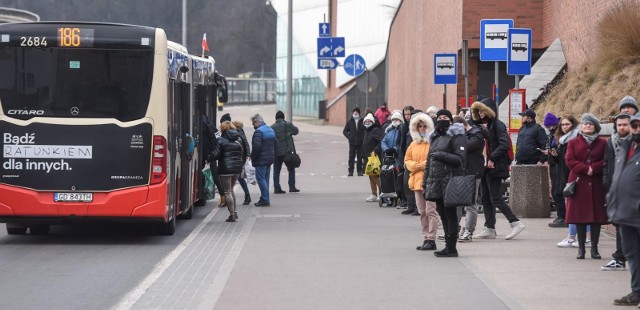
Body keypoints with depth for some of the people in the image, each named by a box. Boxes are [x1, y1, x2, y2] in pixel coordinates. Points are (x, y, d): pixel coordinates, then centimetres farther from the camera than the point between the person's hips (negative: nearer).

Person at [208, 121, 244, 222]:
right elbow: (242, 154, 11)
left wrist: (208, 159, 6)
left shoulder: (221, 141, -9)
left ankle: (232, 215, -2)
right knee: (231, 189, 22)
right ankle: (234, 212, 21)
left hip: (226, 169, -6)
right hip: (237, 168, 6)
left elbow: (215, 154, -11)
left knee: (227, 192, 1)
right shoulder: (238, 139, 7)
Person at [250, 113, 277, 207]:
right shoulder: (271, 130, 14)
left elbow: (256, 146, -25)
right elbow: (275, 144, 20)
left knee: (261, 179, -5)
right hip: (270, 159, 9)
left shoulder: (258, 132, -16)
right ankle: (264, 199, 19)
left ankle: (265, 200, -8)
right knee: (265, 179, 15)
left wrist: (253, 157, -12)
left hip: (261, 160, -9)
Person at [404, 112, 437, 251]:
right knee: (422, 212, 11)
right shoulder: (414, 144, 15)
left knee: (430, 211, -8)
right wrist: (415, 166, -2)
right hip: (417, 181, 7)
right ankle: (426, 238, 17)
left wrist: (422, 165, -12)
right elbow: (407, 160, 17)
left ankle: (431, 240, -6)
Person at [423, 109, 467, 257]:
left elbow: (461, 159, -12)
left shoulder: (456, 136, -4)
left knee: (450, 214, -6)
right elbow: (429, 161, 23)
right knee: (443, 214, 9)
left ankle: (451, 248, -4)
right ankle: (448, 245, 14)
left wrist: (441, 155, -17)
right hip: (436, 182, 8)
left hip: (450, 181, -8)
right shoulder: (435, 137, 21)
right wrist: (425, 182, 18)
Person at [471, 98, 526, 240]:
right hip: (483, 166, 9)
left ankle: (515, 223, -7)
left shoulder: (498, 125, -9)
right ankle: (489, 229, 11)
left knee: (495, 199, -11)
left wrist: (492, 158, -20)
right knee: (485, 199, 8)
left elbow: (505, 144, -18)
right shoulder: (481, 125, 16)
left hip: (494, 167, -9)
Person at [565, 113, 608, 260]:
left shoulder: (602, 143, 7)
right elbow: (570, 161, -2)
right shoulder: (573, 143, 8)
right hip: (579, 183, 0)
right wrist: (585, 169, -15)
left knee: (597, 215, 0)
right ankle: (581, 248, 4)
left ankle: (594, 248, 6)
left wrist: (594, 168, -16)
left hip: (597, 184, 0)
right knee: (580, 215, -1)